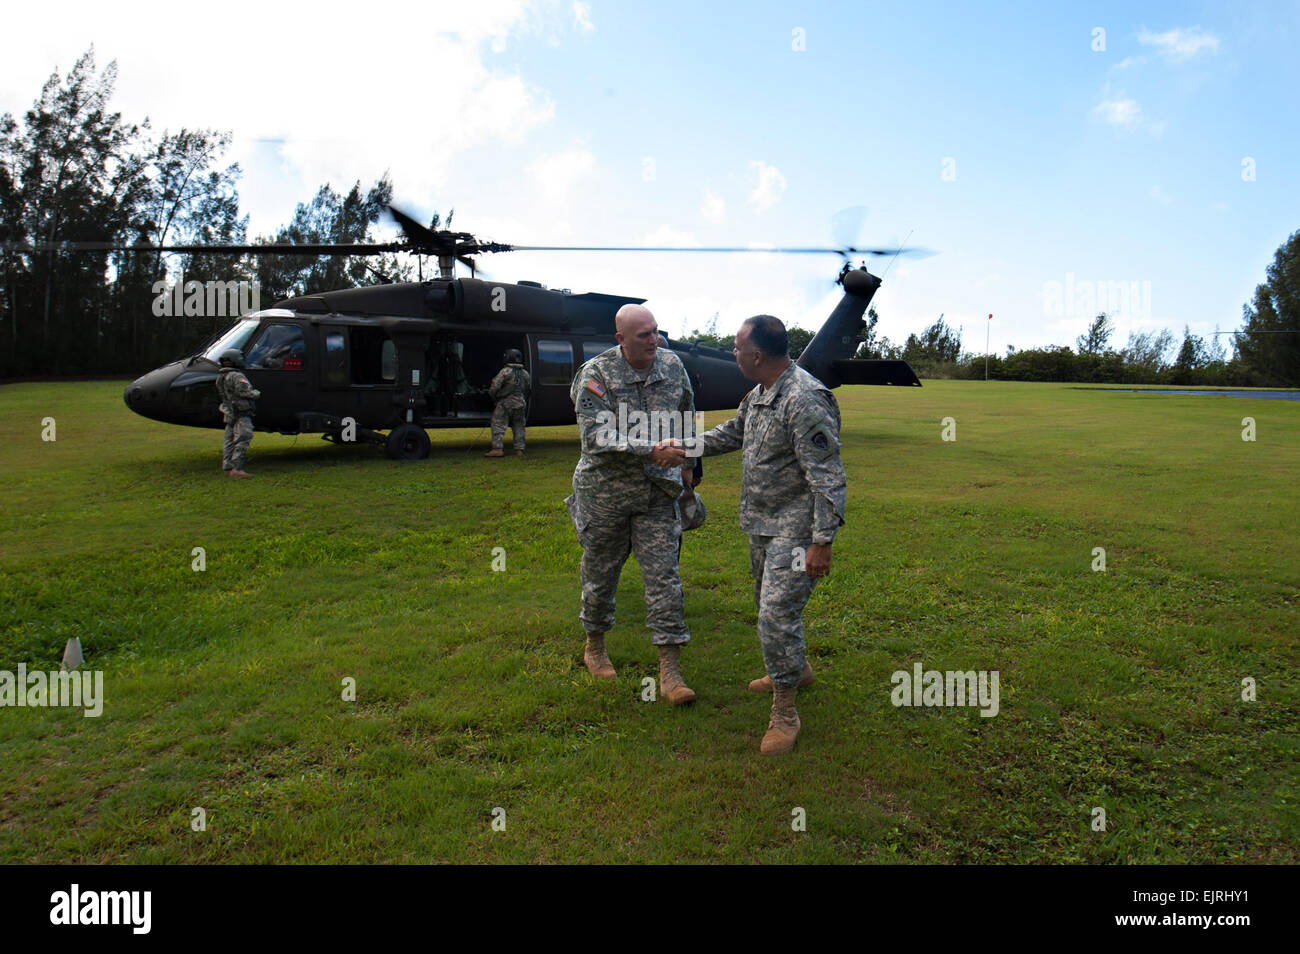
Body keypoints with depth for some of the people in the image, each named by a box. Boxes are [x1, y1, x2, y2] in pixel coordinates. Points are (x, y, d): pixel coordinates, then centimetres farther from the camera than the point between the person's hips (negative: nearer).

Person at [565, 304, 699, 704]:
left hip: (657, 491, 3)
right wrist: (649, 450, -29)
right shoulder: (597, 374, -12)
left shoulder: (672, 365, 2)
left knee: (664, 575, -3)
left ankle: (670, 670, 3)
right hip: (606, 490, -2)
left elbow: (686, 413, 20)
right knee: (600, 571, 12)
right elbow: (596, 436, -22)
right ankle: (594, 645, 37)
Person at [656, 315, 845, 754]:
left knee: (777, 615, -10)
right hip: (762, 523, 10)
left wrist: (822, 541, -24)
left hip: (794, 530, -10)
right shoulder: (759, 393, 6)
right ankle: (796, 669, 46)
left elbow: (826, 477, -25)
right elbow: (733, 432, 25)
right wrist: (687, 448, 20)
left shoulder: (805, 401, -25)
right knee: (769, 603, 23)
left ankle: (784, 713, 6)